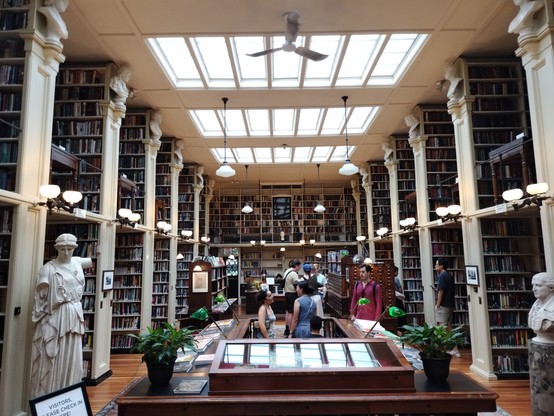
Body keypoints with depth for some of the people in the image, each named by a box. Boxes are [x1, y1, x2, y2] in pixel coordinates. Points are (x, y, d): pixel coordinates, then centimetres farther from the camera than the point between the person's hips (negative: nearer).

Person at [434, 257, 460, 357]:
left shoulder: (442, 276, -14)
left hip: (443, 305, -9)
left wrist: (437, 305, -13)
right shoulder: (450, 275, 14)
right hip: (450, 304, 9)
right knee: (449, 326, 13)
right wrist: (437, 290, 15)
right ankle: (454, 349, 16)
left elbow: (441, 292, -18)